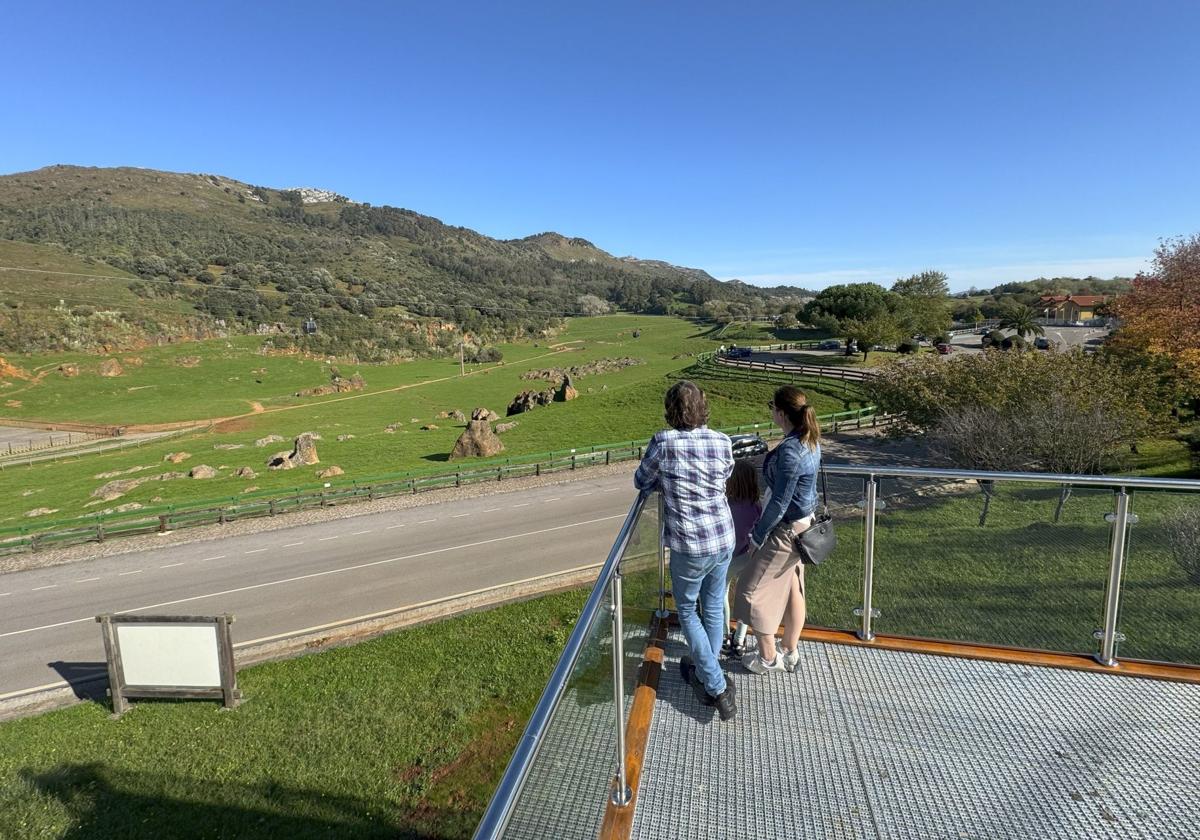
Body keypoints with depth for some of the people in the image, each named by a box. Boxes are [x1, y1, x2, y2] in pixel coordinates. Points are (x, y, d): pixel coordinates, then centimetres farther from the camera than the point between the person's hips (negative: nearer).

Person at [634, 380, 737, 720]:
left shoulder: (663, 442, -17)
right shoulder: (723, 442, -5)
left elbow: (641, 481, -1)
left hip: (690, 546, -4)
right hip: (724, 540, 5)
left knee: (687, 610, 17)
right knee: (714, 607, 22)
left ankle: (717, 688, 18)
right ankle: (704, 672, 40)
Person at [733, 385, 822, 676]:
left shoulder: (790, 451, -29)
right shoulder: (811, 440, 0)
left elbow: (779, 502, -24)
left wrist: (757, 536, -12)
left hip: (786, 530, -9)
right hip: (804, 523, 9)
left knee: (752, 590, 8)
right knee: (793, 588, 20)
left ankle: (768, 658, 23)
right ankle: (790, 653, 36)